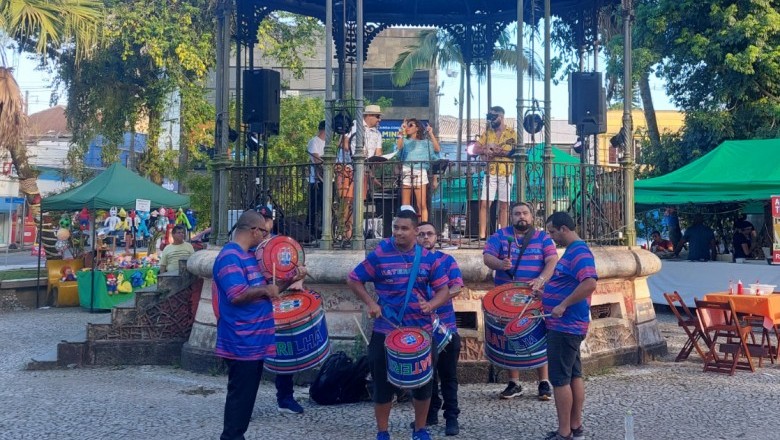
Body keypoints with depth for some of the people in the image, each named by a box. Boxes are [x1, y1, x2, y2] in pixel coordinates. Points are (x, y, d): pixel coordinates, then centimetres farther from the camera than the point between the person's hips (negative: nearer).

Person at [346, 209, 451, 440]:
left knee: (424, 381, 10)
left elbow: (443, 289, 2)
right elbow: (353, 280, 2)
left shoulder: (428, 259, 0)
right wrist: (370, 303, -10)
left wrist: (431, 304, -19)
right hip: (386, 331, -2)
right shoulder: (379, 256, -6)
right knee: (383, 383, 5)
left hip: (421, 330, 2)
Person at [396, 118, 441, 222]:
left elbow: (437, 149, 0)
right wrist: (402, 132, -9)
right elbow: (398, 147, -5)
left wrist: (431, 134, -1)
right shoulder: (405, 141, 17)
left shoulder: (425, 142, 15)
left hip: (420, 172, -1)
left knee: (422, 205, -9)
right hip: (406, 172, 1)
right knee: (405, 205, -3)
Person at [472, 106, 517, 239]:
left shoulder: (511, 133, 1)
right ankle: (482, 234, -6)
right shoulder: (487, 133, 11)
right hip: (490, 173, 2)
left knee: (504, 205, 4)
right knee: (484, 203, -6)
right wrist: (486, 150, -14)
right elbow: (475, 149, 5)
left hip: (506, 174, -2)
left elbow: (512, 151, -12)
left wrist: (492, 149, -10)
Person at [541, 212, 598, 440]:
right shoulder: (572, 251, 14)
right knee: (574, 375, 13)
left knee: (560, 379, -5)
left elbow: (589, 284, -31)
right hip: (568, 325, 10)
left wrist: (563, 305, -26)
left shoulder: (579, 252, -18)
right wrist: (545, 295, 14)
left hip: (565, 326, -10)